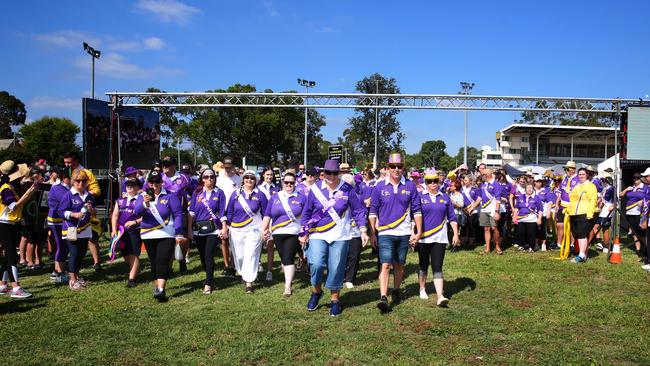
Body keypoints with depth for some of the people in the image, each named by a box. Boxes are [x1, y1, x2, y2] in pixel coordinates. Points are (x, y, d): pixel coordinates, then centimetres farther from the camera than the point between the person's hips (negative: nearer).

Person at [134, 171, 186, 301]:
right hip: (148, 235, 4)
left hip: (167, 235, -4)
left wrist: (179, 234, -10)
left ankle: (161, 290, -16)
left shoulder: (170, 196, -4)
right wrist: (145, 204, -36)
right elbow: (137, 212, -14)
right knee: (154, 262, 15)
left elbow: (178, 214, -5)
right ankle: (157, 286, 29)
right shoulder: (142, 196, 4)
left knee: (163, 261, -11)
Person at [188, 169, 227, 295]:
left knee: (209, 255, -12)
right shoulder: (197, 192, 7)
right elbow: (191, 211, 4)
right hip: (198, 229, 3)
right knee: (202, 255, 9)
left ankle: (208, 284, -6)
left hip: (214, 229, -3)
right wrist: (189, 229, -2)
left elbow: (222, 212, 2)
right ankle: (209, 277, 31)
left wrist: (224, 228, -3)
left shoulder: (219, 193, 3)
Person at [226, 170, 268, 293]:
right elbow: (229, 212, 11)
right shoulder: (236, 194, 6)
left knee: (250, 255, -8)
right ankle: (243, 274, 33)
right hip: (236, 231, 3)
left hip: (254, 230, -2)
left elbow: (266, 213, 6)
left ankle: (249, 283, -4)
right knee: (239, 256, 8)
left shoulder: (260, 194, 2)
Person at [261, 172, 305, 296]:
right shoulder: (275, 197, 9)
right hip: (277, 233, 3)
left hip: (294, 233, -3)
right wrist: (264, 229, 5)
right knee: (283, 258, 13)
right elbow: (267, 215, 10)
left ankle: (288, 286, -9)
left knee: (288, 258, -10)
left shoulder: (301, 197, 2)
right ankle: (288, 277, 32)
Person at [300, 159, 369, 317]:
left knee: (336, 268, 1)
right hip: (318, 235, 0)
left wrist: (363, 231, -3)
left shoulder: (347, 189, -2)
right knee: (316, 264, -14)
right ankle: (316, 291, 15)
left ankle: (334, 300, 21)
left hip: (339, 236, 0)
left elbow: (358, 211, 4)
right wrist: (304, 233, 10)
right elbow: (307, 212, 9)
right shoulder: (315, 188, 1)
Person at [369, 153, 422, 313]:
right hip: (385, 233, -2)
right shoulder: (380, 186, -1)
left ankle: (396, 291, 33)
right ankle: (383, 297, -12)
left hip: (404, 233, 2)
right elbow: (373, 212, 4)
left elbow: (416, 210, 5)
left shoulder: (410, 186, 1)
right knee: (385, 265, -11)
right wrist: (372, 233, 1)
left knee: (399, 265, 14)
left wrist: (419, 232, 2)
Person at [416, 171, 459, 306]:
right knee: (423, 265, 14)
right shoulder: (419, 196, -1)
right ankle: (422, 289, 33)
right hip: (423, 237, -1)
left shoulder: (445, 197, 7)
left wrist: (456, 234, 6)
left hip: (439, 238, 1)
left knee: (437, 267, -5)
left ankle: (440, 296, -10)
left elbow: (452, 217, 11)